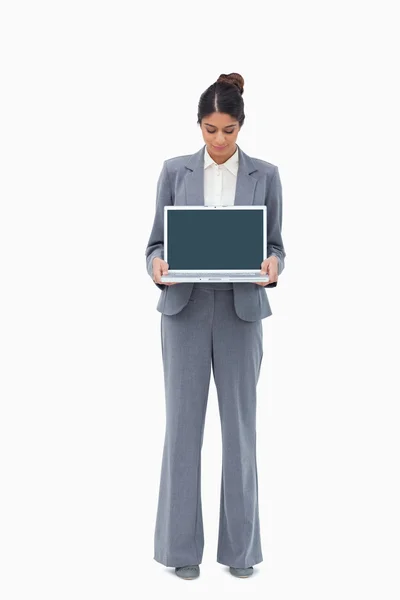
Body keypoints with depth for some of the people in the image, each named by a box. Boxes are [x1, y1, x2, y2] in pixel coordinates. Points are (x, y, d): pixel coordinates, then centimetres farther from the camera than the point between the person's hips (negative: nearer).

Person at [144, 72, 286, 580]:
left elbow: (275, 243, 4)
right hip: (185, 308, 0)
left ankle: (240, 545, 19)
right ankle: (181, 544, 15)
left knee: (240, 423, 5)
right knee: (183, 422, 2)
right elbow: (157, 241, 3)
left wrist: (273, 265, -19)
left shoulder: (265, 175, 4)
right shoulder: (175, 171, 4)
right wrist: (157, 266, -19)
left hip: (241, 310, 0)